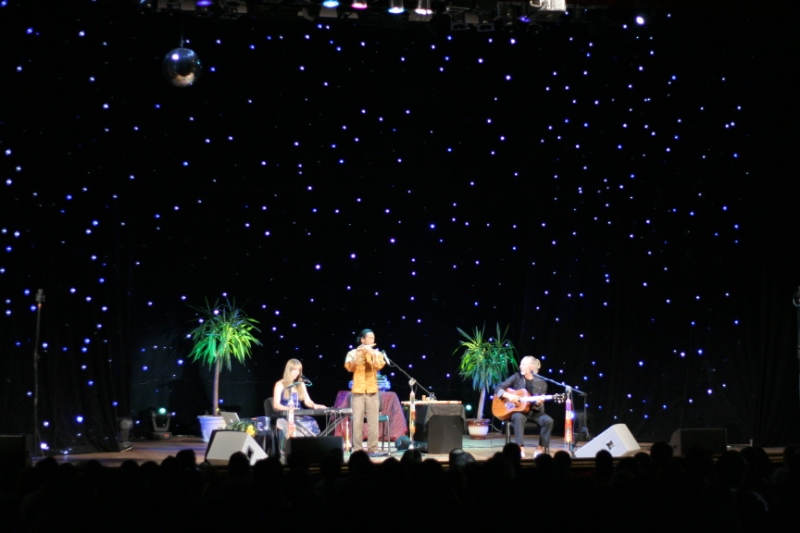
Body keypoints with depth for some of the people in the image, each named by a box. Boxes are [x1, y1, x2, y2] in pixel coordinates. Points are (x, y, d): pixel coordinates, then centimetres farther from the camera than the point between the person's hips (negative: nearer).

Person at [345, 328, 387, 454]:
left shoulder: (377, 353, 9)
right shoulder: (353, 353, 3)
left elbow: (379, 365, -10)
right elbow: (349, 367, -13)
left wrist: (371, 353, -18)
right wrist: (359, 354, -22)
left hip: (372, 392, 2)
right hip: (358, 392, -2)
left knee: (373, 421, 0)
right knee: (357, 421, -5)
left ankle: (373, 448, 4)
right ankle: (357, 449, 0)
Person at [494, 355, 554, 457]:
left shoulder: (541, 383, 1)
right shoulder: (517, 377, 1)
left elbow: (539, 407, -1)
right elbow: (498, 389, -1)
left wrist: (539, 403, -24)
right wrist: (508, 395, -18)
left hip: (534, 412, 2)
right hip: (518, 410, -2)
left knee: (548, 420, -28)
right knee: (518, 418, -37)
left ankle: (541, 448, -14)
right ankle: (520, 448, -34)